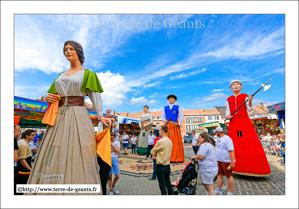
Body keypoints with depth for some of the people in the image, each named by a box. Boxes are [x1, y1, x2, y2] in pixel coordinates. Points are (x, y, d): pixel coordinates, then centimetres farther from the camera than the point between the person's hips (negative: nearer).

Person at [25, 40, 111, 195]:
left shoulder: (88, 74, 8)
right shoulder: (61, 75, 24)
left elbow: (94, 96, -2)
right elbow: (53, 95, 27)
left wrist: (100, 116, -13)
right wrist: (48, 98, 3)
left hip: (78, 116, -6)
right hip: (59, 117, 6)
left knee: (76, 156, -7)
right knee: (54, 157, 5)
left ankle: (78, 191, 4)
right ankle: (51, 190, 17)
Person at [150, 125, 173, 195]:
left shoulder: (160, 141, -21)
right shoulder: (170, 141, 3)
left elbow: (152, 152, -10)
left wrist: (156, 153, 9)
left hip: (161, 166, -7)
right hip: (168, 165, 7)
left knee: (162, 185, 6)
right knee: (168, 183, 20)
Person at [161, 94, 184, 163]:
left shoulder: (178, 107, 11)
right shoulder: (165, 108, 19)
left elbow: (181, 115, 3)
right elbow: (162, 116, 16)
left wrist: (180, 123, -11)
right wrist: (164, 120, -4)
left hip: (175, 125, -2)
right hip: (167, 125, 2)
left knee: (176, 140, -3)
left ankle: (177, 157, 5)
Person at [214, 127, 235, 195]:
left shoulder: (227, 139, -18)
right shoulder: (219, 139, 10)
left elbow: (231, 151, -23)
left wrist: (232, 162, -26)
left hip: (226, 161, -8)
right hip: (219, 161, 8)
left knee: (229, 176, 7)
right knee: (219, 175, 14)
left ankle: (230, 192, 22)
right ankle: (219, 190, 26)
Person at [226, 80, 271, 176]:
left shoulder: (245, 96, 9)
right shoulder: (229, 99, 14)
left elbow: (249, 109, 0)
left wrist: (250, 101, -18)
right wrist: (227, 116, -7)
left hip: (244, 122, -2)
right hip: (233, 123, 2)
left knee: (249, 143, -7)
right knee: (235, 145, 0)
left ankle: (253, 167, 4)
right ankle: (238, 167, 9)